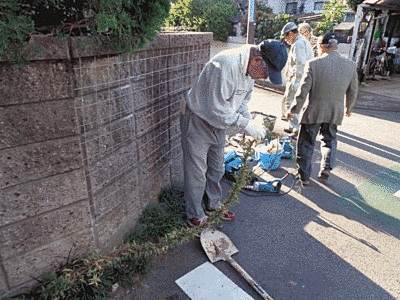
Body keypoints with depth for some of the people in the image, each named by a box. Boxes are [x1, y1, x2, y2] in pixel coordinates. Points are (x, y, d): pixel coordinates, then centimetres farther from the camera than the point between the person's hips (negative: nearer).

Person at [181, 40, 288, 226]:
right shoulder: (225, 65, -32)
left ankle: (213, 204, 41)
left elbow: (242, 102, 9)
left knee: (216, 169, 20)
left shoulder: (249, 69, -2)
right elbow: (216, 110, -33)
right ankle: (195, 215, 24)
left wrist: (251, 124, -7)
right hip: (197, 122, -8)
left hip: (217, 124, 9)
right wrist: (246, 124, -27)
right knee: (196, 173, 4)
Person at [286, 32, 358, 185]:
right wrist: (348, 108, 24)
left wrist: (293, 110, -2)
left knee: (306, 144, 10)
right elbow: (353, 91, 8)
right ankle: (326, 167, 16)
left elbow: (303, 91, -13)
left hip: (314, 111, -3)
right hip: (336, 112, 4)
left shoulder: (313, 64, -15)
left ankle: (304, 176, 15)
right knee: (329, 140, 25)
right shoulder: (351, 65, -2)